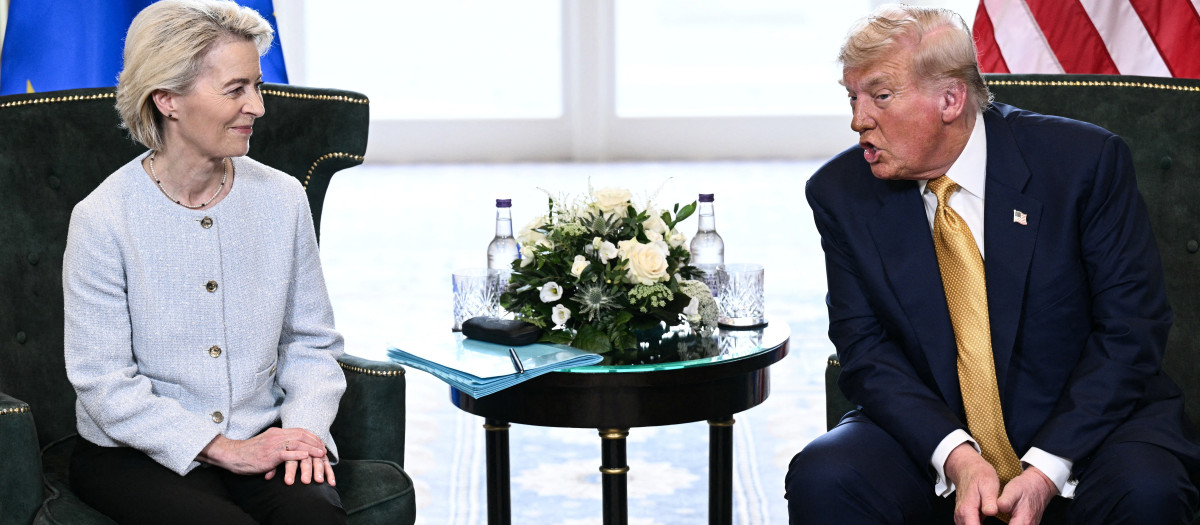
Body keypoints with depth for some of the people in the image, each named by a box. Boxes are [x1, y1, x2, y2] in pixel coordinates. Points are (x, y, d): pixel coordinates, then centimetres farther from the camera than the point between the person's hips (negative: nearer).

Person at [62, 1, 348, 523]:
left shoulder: (283, 198, 3)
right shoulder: (101, 219, -10)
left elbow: (311, 341, 9)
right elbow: (105, 381, -10)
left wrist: (303, 426, -10)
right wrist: (222, 450, -17)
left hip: (261, 437, 3)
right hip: (136, 454, -3)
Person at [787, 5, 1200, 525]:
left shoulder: (1084, 160, -10)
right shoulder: (841, 193, -3)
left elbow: (1131, 328, -9)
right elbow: (865, 346, -4)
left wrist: (1046, 467, -20)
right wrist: (956, 456, -21)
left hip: (1080, 422, -1)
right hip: (932, 431, 2)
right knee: (820, 478, -26)